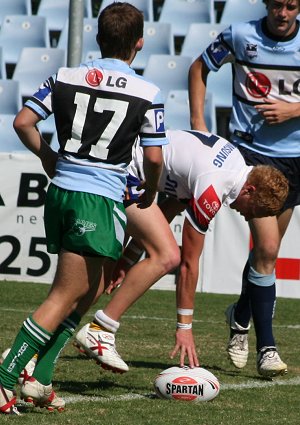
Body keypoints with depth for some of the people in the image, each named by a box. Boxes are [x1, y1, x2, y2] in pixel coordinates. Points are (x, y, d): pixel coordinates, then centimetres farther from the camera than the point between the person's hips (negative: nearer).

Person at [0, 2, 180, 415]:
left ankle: (39, 377, 12)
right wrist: (150, 193, 13)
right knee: (64, 299, -3)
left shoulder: (64, 78, 5)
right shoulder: (147, 94, -6)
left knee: (87, 292, 19)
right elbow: (154, 157, -6)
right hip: (101, 200, -6)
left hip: (60, 192, 6)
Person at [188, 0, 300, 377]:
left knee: (267, 249, 15)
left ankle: (241, 315, 42)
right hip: (251, 152, -3)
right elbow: (200, 68, 10)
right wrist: (197, 123, 2)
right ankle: (266, 347, -11)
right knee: (267, 247, -15)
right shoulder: (241, 36, -5)